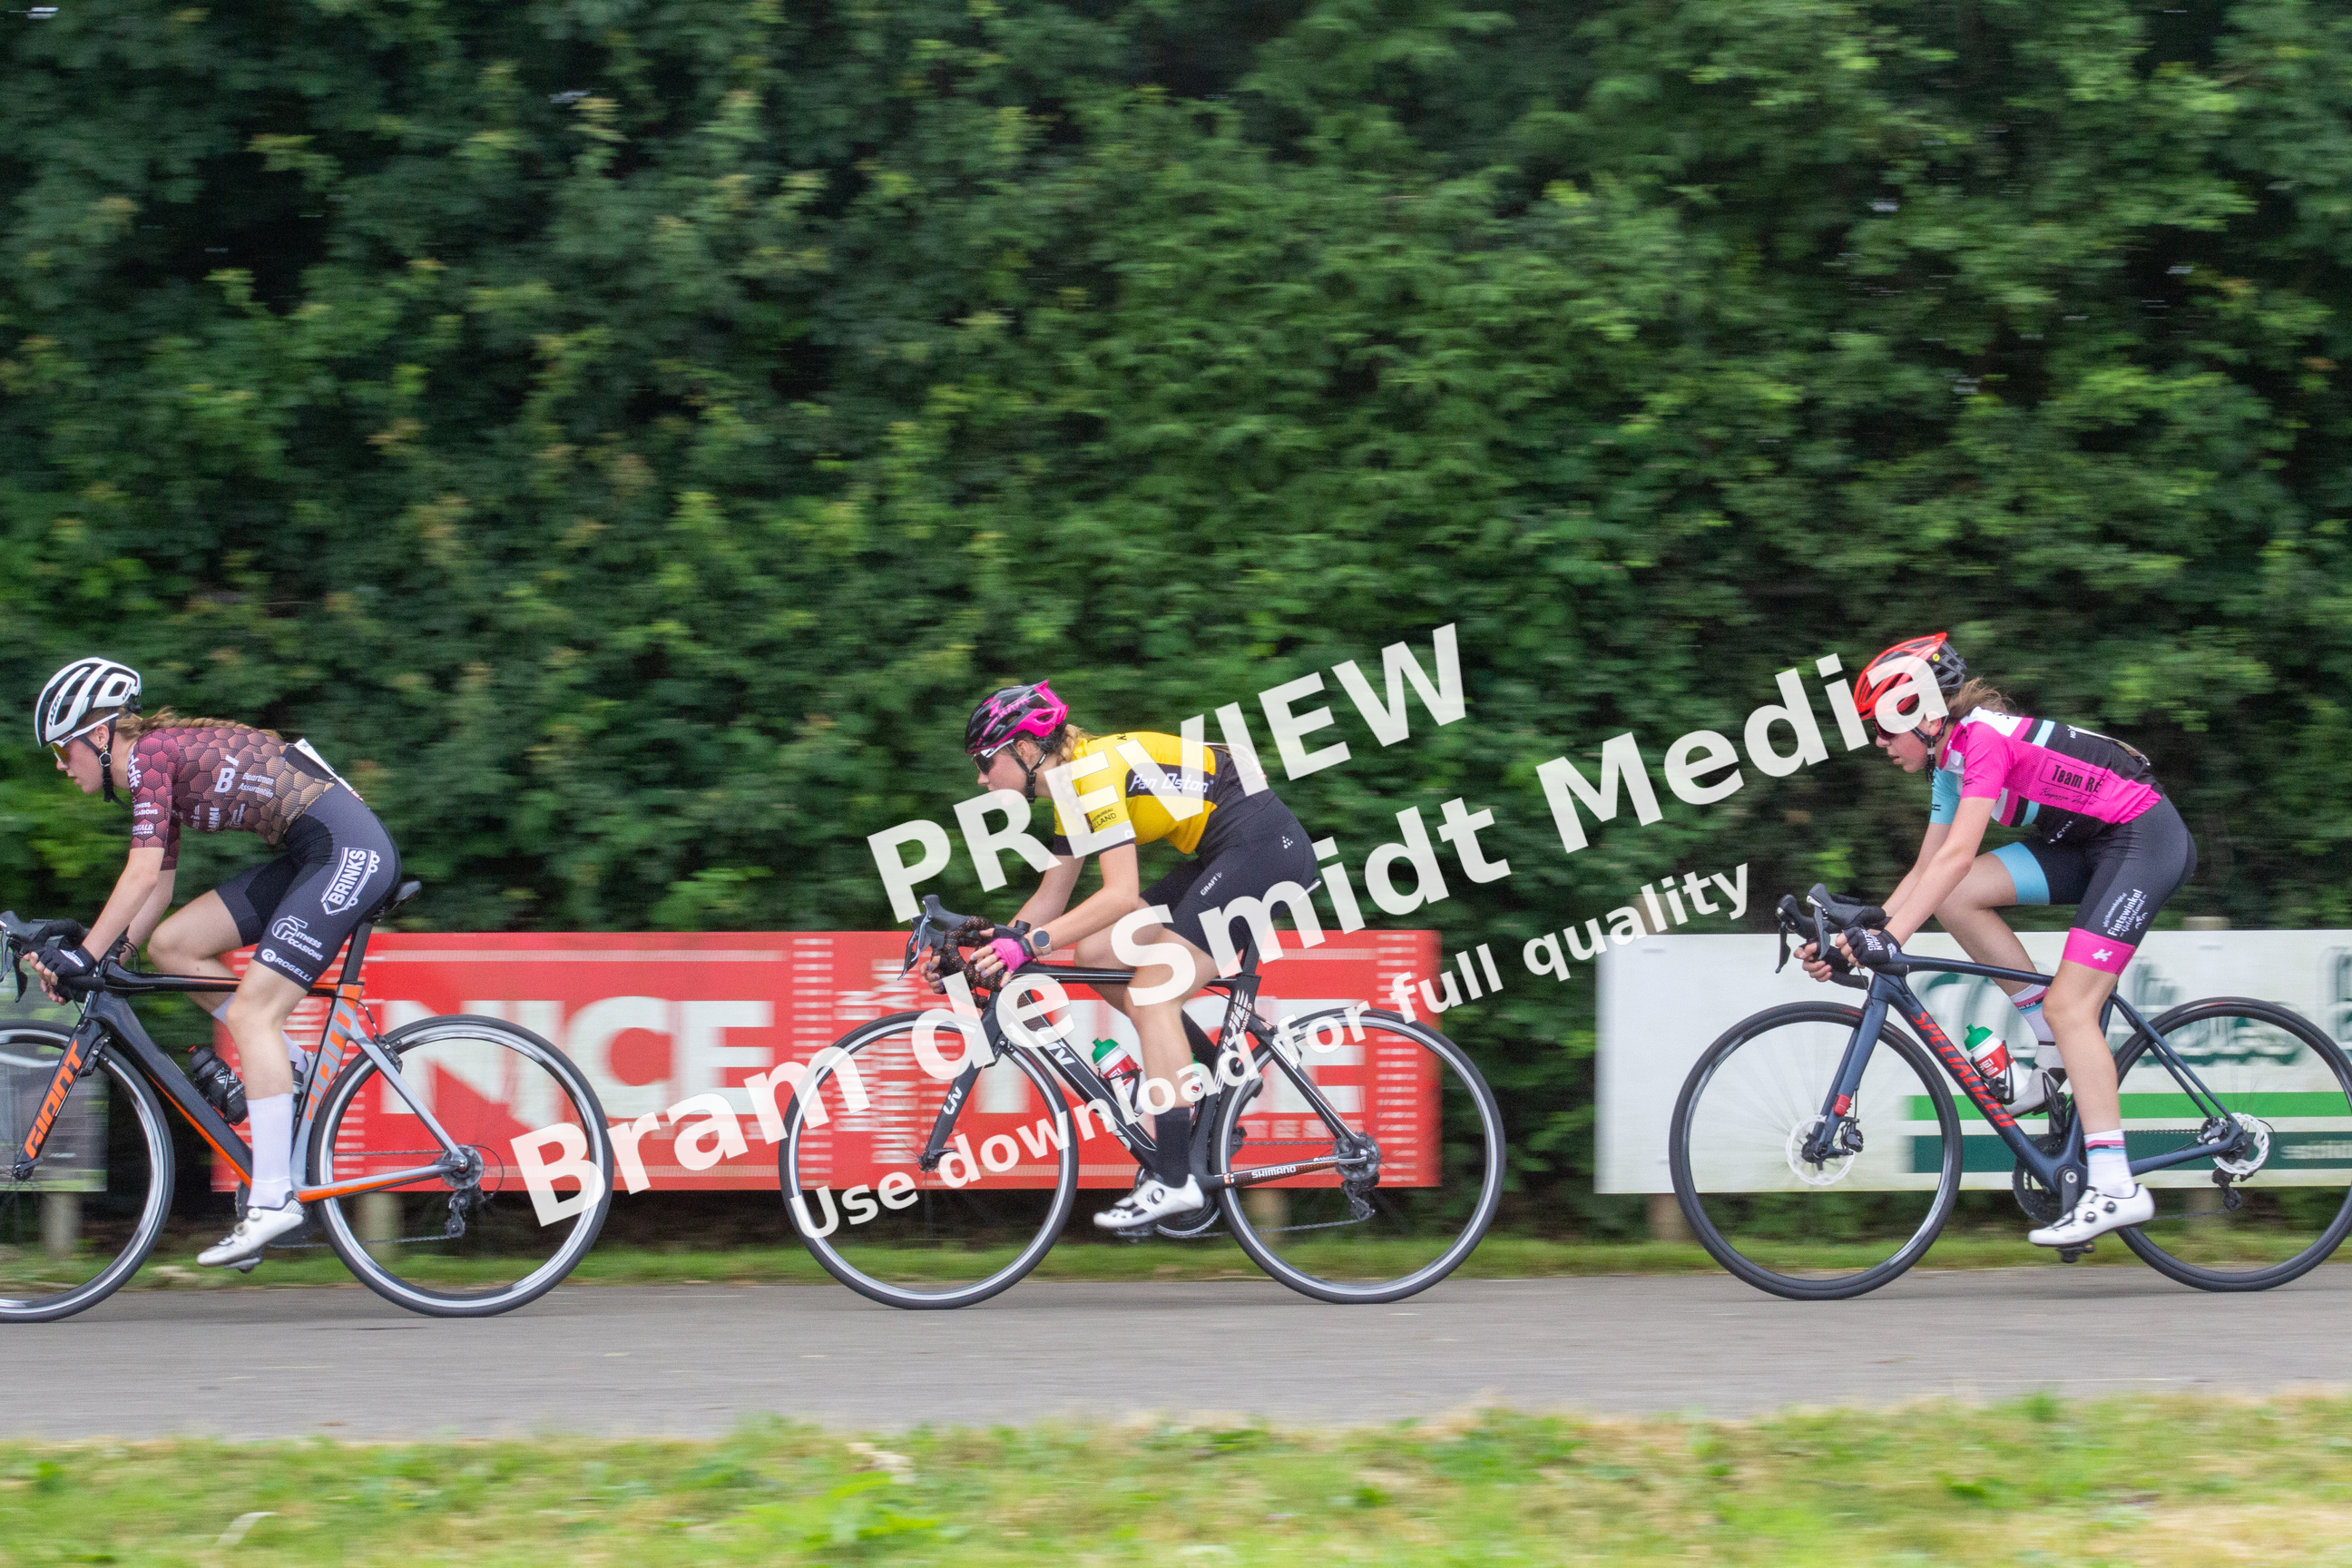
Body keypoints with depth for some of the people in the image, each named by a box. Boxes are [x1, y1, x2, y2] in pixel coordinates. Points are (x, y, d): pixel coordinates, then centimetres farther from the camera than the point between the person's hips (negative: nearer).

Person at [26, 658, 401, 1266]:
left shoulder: (150, 752, -10)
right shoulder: (160, 768, 17)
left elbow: (142, 873, -18)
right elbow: (156, 893, 18)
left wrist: (83, 956, -16)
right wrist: (91, 959, 10)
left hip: (349, 850, -9)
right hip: (311, 856, 9)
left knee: (251, 1009, -14)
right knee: (170, 945, 6)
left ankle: (273, 1199, -16)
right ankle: (293, 1068, 12)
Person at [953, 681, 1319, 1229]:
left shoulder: (1095, 770, -18)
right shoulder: (1073, 786, 12)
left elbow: (1122, 894, -26)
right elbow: (1051, 898, 17)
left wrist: (1028, 944, -29)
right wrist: (995, 948, 4)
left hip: (1267, 848, -10)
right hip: (1226, 856, 10)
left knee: (1152, 993, -14)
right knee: (1095, 953, 5)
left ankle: (1173, 1180, -14)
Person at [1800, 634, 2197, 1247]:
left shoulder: (1983, 737, -20)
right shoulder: (1951, 761, 9)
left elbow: (1958, 855, -29)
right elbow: (1926, 870, 12)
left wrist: (1890, 938, -33)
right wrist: (1858, 934, 3)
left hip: (2147, 839, -9)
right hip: (2089, 843, 9)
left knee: (2068, 1004, -16)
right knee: (1956, 899, -6)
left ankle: (2117, 1190, -17)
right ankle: (2057, 1051, 1)